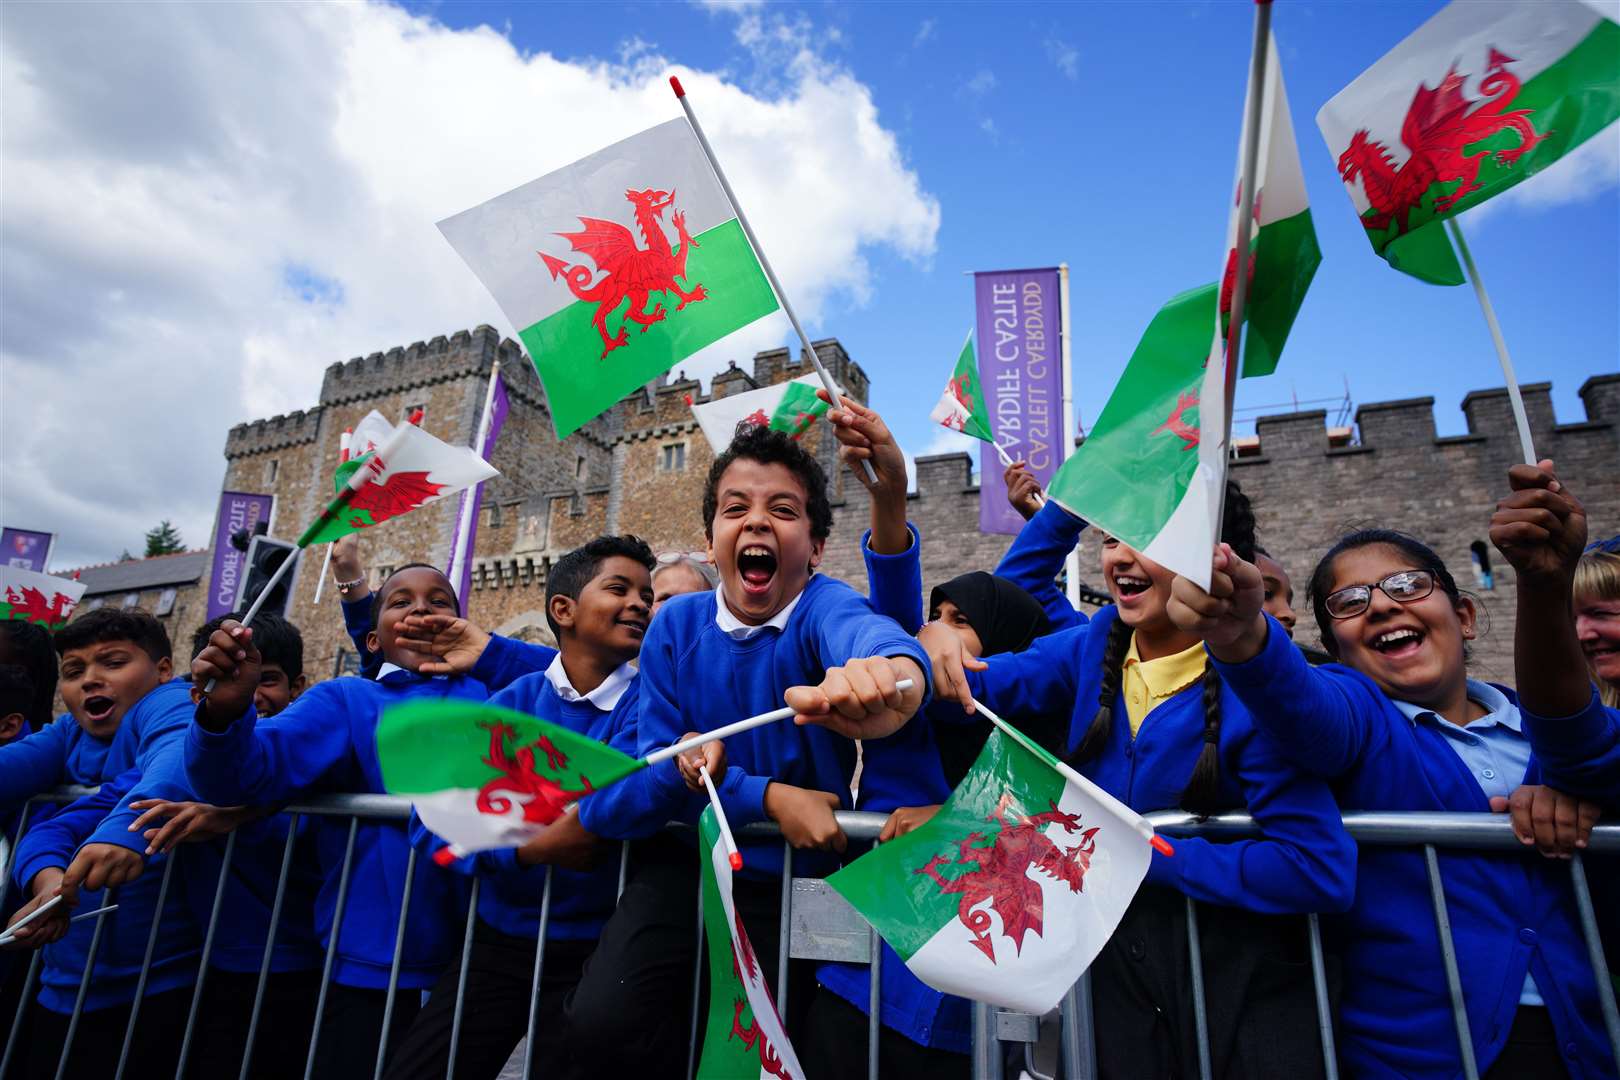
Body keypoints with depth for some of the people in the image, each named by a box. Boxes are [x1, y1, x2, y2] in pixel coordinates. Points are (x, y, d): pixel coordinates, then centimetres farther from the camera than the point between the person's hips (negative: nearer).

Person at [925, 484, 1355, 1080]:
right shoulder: (1098, 643, -5)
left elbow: (1321, 871, -24)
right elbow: (981, 684, -5)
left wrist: (1145, 853, -23)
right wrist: (936, 638, -26)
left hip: (1240, 978, -4)